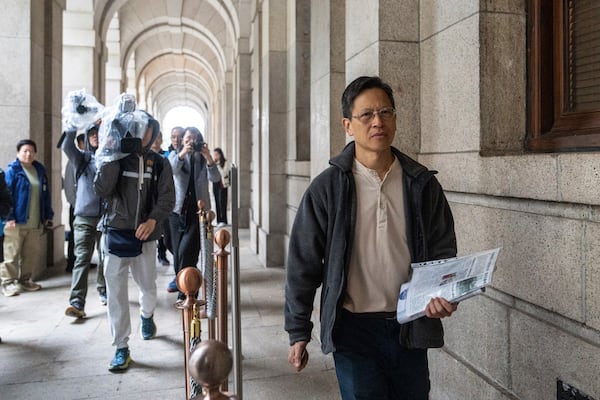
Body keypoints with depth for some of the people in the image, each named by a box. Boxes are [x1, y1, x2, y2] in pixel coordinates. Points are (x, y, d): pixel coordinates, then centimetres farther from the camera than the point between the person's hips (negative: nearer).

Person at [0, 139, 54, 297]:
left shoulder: (40, 170, 12)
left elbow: (46, 194, 15)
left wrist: (48, 215, 12)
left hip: (35, 223, 6)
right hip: (16, 221, -6)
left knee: (32, 254, 11)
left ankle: (25, 280, 24)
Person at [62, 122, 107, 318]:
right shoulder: (80, 158, 7)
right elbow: (66, 145, -10)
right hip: (84, 217, 0)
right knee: (82, 259, -8)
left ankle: (104, 291, 33)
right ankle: (77, 303, -11)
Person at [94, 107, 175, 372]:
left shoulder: (159, 163, 3)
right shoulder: (116, 158, 0)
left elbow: (167, 197, -3)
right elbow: (101, 191, -13)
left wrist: (153, 219, -20)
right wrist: (110, 157, -20)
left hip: (145, 236, 1)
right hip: (115, 234, -1)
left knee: (148, 286, 12)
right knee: (116, 292, 0)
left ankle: (147, 315, 47)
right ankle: (121, 348, 11)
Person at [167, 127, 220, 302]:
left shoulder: (203, 158, 7)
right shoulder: (175, 155, 6)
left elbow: (215, 178, -9)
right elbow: (170, 171, -16)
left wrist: (209, 158, -25)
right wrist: (182, 153, -31)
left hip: (199, 210, -1)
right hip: (178, 210, 2)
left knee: (187, 250, -14)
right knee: (178, 250, 9)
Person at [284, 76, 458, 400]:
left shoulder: (422, 184, 1)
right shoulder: (327, 188, -6)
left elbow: (443, 251, 7)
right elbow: (303, 264, -2)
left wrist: (445, 294, -13)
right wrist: (298, 333, 1)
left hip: (410, 327, 3)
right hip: (354, 329, -3)